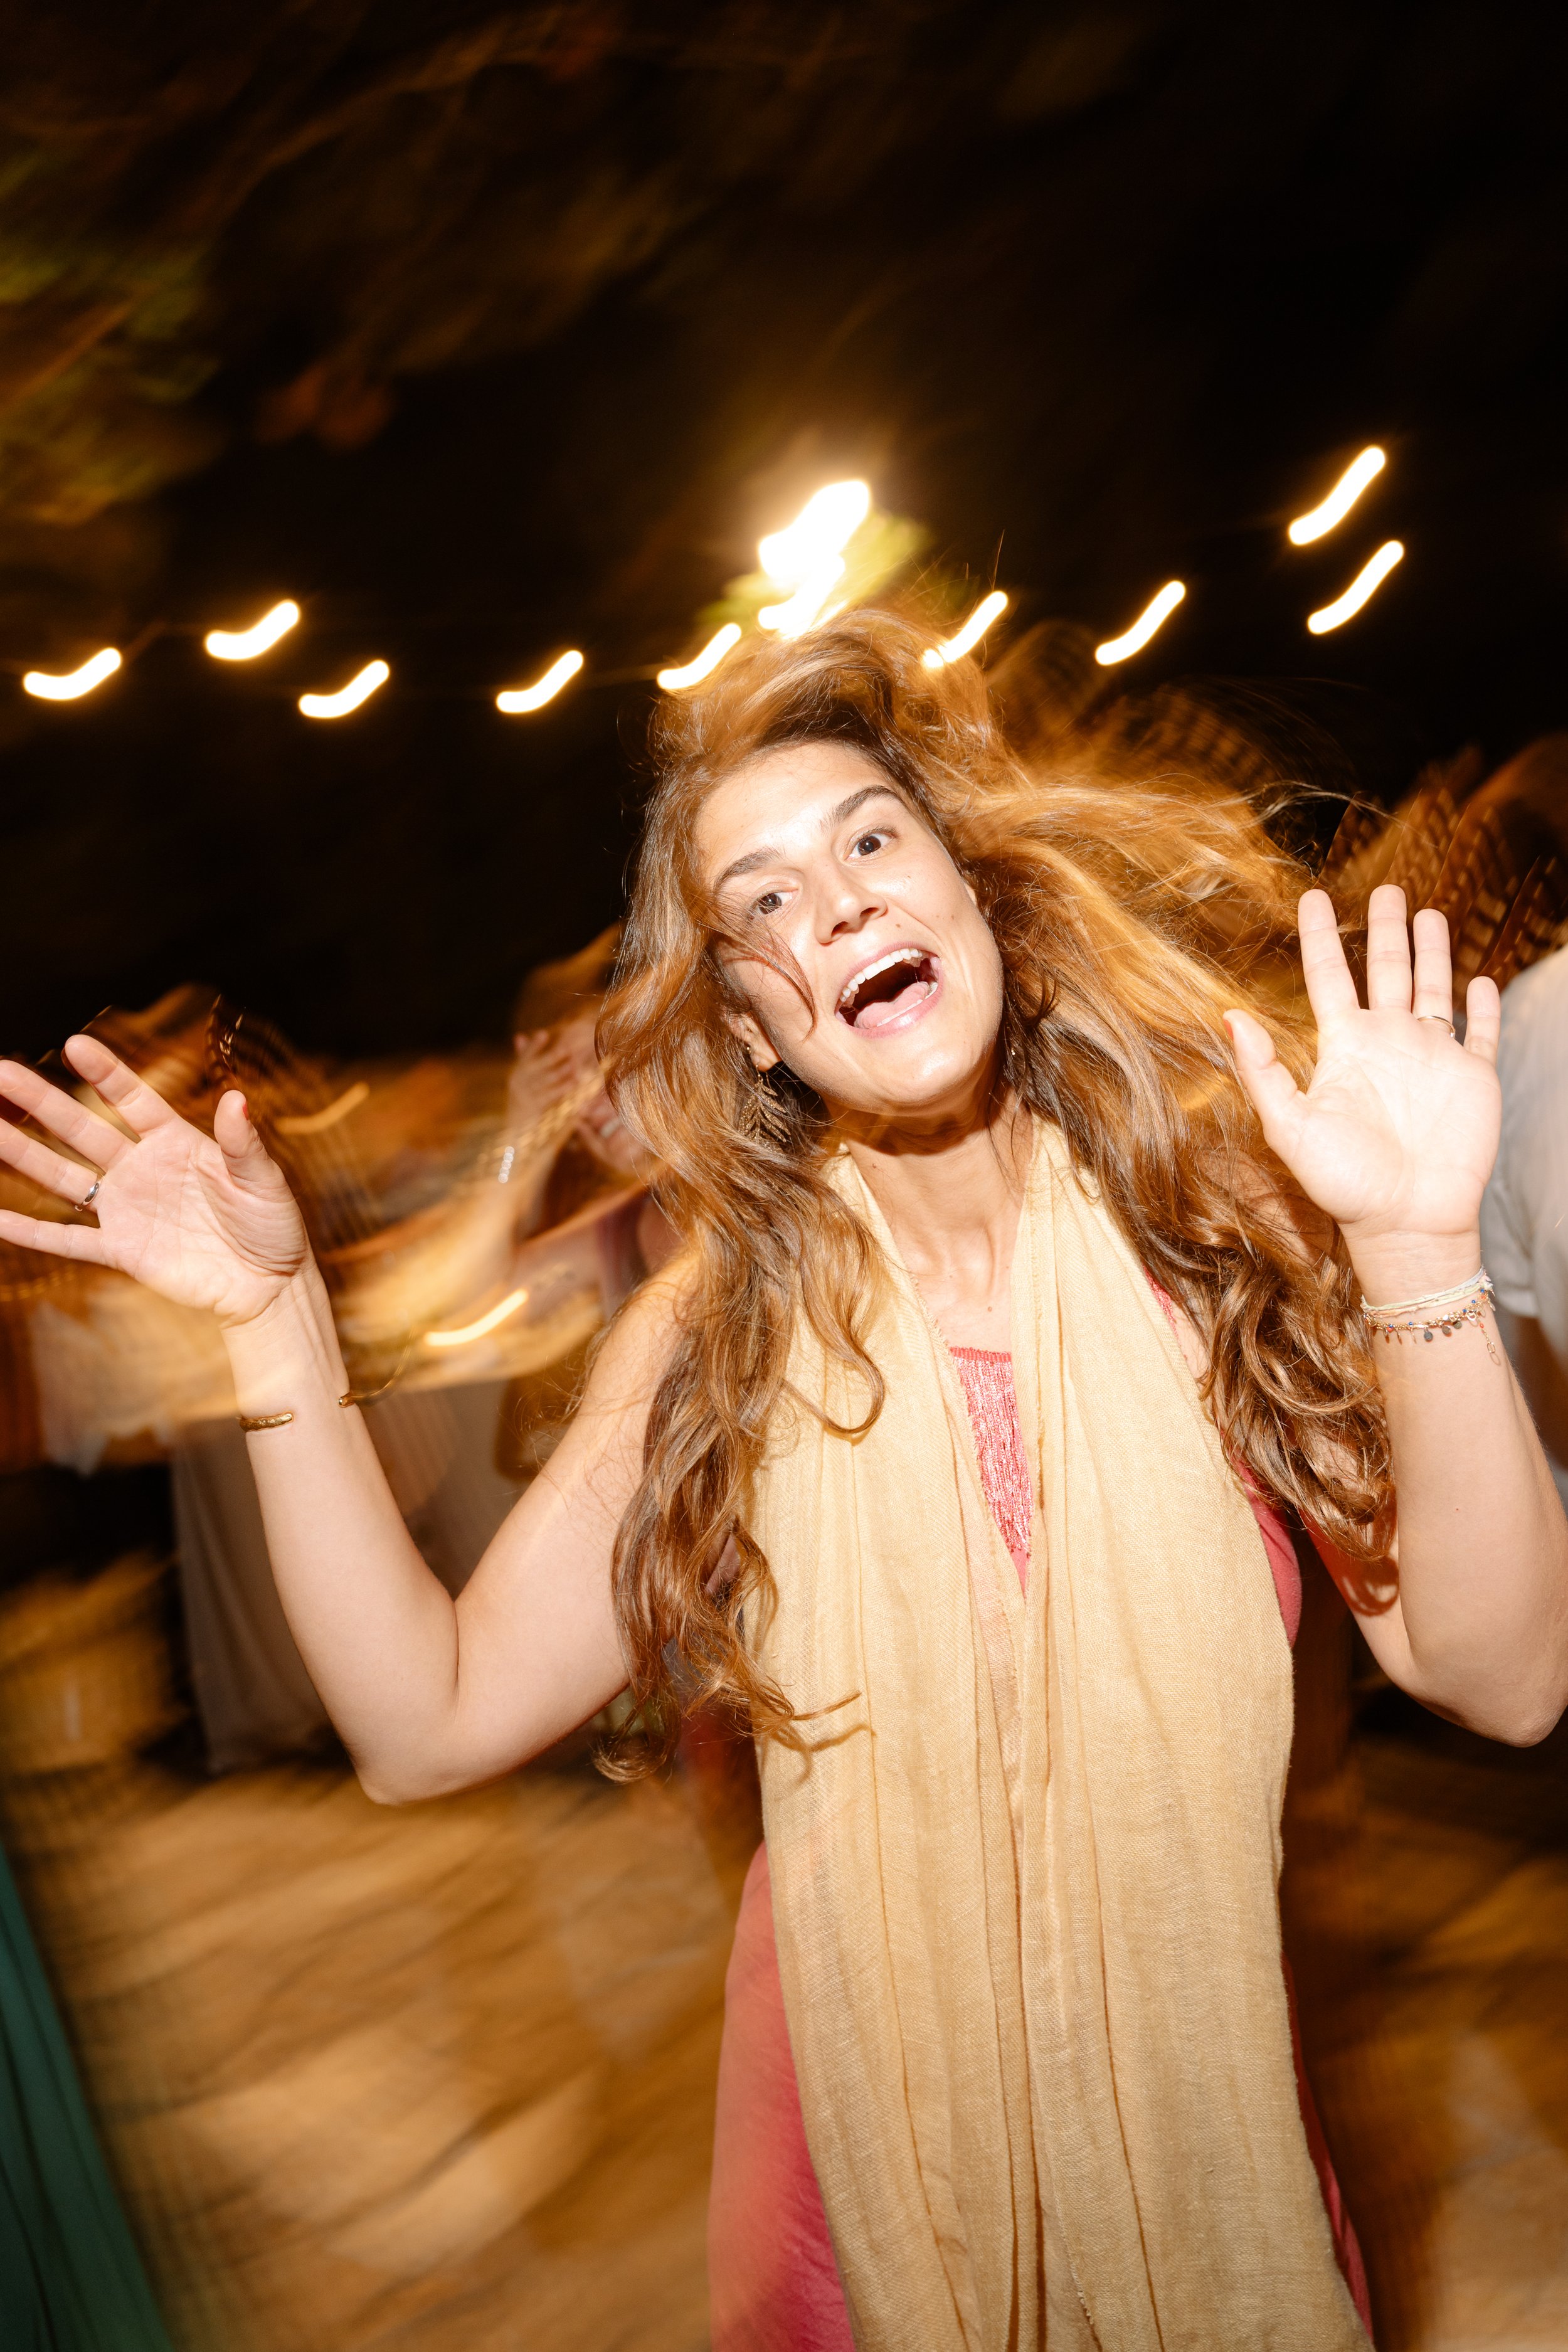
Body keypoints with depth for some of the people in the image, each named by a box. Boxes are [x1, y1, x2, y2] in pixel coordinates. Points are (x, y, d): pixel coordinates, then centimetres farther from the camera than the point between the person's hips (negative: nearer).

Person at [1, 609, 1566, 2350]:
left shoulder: (1212, 1215, -13)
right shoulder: (722, 1333, -11)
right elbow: (427, 1727, -14)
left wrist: (1417, 1250, -30)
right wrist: (275, 1323, -19)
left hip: (1201, 2107, 1)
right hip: (876, 2152, 0)